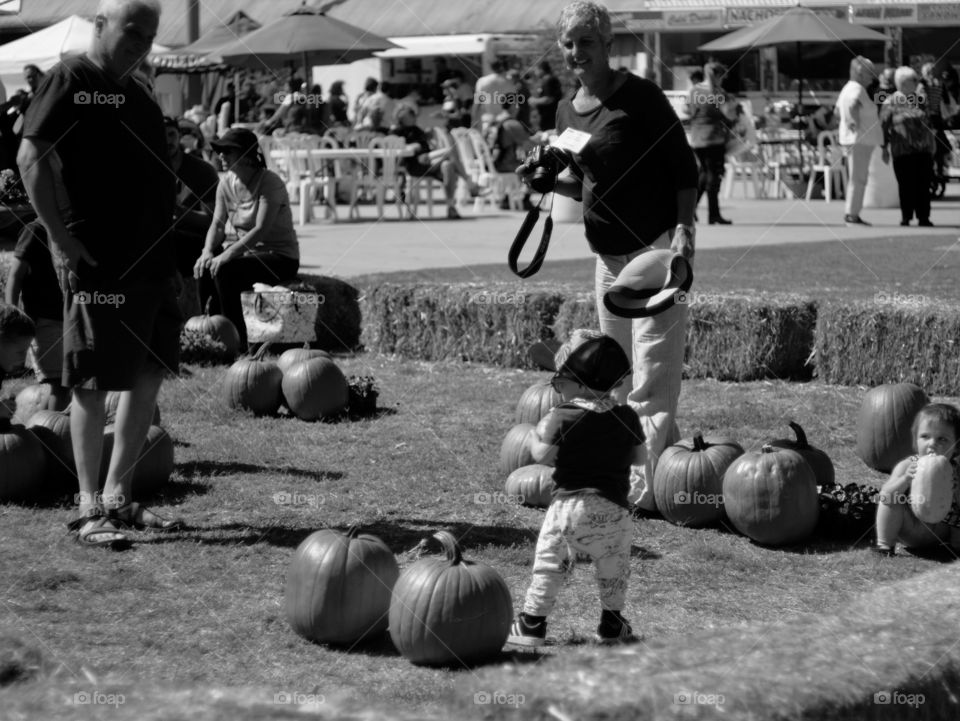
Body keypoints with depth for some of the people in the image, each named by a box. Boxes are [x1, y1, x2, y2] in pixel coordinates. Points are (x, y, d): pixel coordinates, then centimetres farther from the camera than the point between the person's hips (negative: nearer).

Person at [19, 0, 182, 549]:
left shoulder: (138, 94, 18)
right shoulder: (72, 80, -7)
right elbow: (32, 157, -14)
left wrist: (170, 246, 15)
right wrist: (60, 233, -18)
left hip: (153, 259, 9)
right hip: (100, 263, -9)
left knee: (149, 380, 12)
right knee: (95, 384, -3)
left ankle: (119, 498, 22)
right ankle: (91, 510, 3)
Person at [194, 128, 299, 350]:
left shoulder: (269, 183, -18)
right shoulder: (227, 182, 3)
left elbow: (260, 230, -26)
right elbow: (218, 223, 2)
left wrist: (228, 255, -33)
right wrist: (208, 252, -18)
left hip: (279, 256, -7)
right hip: (242, 251, 7)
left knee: (225, 271, -29)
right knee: (203, 268, -19)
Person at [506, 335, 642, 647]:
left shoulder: (561, 417, -8)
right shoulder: (626, 417, 3)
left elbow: (544, 456, -6)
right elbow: (638, 456, 12)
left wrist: (536, 436, 13)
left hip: (570, 501, -2)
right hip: (613, 506, 2)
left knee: (549, 563, 5)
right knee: (614, 567, 16)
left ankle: (532, 624, 5)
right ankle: (612, 626, 23)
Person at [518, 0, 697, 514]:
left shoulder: (639, 96, -12)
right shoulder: (567, 110, 10)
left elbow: (684, 167, -10)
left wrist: (683, 226, -21)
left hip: (655, 249, -8)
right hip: (608, 256, 8)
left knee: (652, 380, -10)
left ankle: (648, 485, -10)